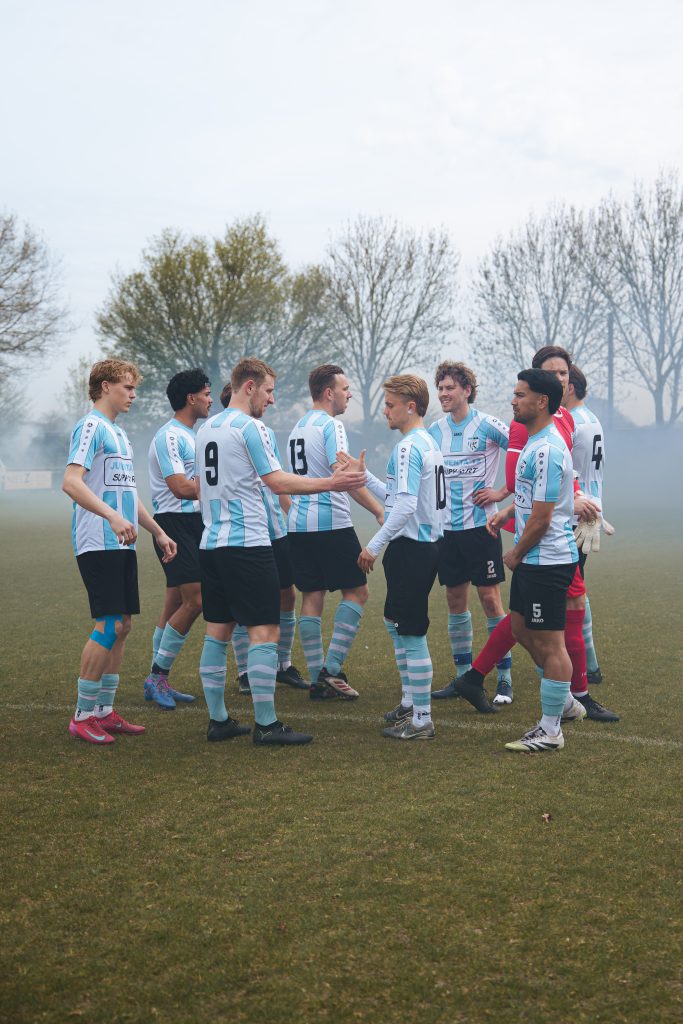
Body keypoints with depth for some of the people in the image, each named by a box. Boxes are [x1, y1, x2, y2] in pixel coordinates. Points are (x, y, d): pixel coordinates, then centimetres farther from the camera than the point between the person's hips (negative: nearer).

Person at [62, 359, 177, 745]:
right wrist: (112, 516, -32)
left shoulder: (119, 433, 20)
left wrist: (158, 532, 26)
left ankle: (105, 711, 16)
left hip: (122, 545, 9)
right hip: (98, 545, -9)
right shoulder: (91, 427, -9)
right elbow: (71, 482, -22)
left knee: (123, 626, 8)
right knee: (109, 626, -10)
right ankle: (82, 716, -1)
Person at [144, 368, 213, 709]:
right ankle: (157, 677, -4)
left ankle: (158, 682, 16)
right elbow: (181, 488, -20)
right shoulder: (169, 436, -13)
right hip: (174, 524, -10)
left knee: (175, 604, 10)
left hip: (191, 525, 10)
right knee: (195, 601, -14)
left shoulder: (188, 436, 18)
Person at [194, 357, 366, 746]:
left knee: (218, 630, 11)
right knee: (265, 630, -5)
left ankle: (218, 720, 15)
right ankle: (266, 725, -5)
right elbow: (278, 482, -16)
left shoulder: (205, 429, 15)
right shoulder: (250, 427, -10)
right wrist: (332, 483, -13)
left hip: (212, 543, 9)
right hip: (248, 543, -9)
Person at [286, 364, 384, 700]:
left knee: (312, 597, 8)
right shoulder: (331, 425, -10)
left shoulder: (298, 427, 17)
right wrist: (380, 511, -20)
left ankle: (317, 679, 9)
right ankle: (332, 669, -4)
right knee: (356, 590, 2)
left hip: (298, 524, 8)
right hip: (331, 523, -8)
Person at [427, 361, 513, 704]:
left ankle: (505, 678, 4)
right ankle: (463, 675, 19)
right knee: (455, 599, 9)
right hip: (447, 527, 5)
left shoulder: (488, 426, -7)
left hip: (481, 525, -5)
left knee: (490, 599, -4)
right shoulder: (434, 432, 9)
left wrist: (503, 492, -9)